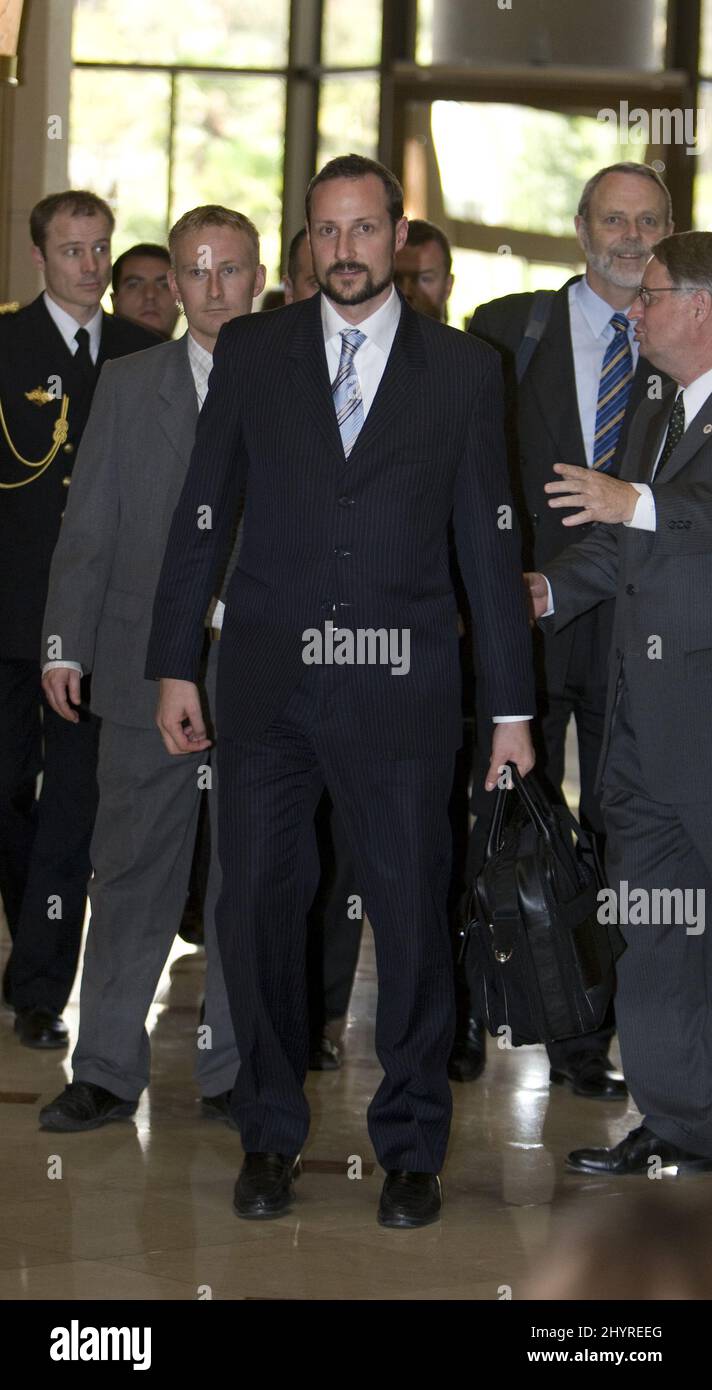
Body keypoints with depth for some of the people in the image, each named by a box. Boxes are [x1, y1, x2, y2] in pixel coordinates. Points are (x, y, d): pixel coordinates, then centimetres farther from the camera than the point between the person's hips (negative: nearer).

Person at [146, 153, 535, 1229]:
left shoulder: (463, 370, 6)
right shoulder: (251, 352, 8)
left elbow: (489, 543, 6)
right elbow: (203, 513, 9)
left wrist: (511, 707, 4)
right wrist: (176, 664, 4)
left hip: (399, 691, -1)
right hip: (267, 684, 1)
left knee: (411, 916, 1)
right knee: (257, 907, 4)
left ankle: (412, 1147, 15)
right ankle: (271, 1136, 18)